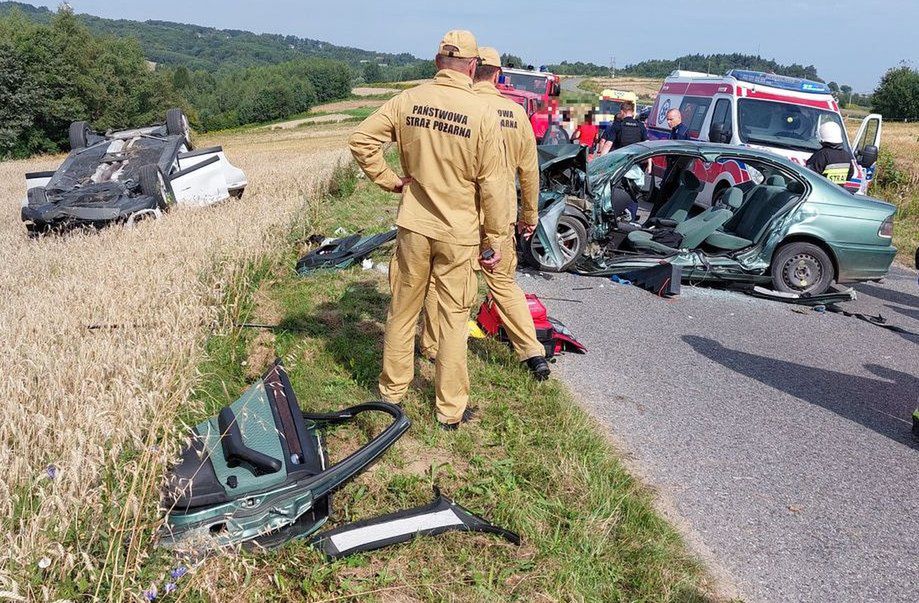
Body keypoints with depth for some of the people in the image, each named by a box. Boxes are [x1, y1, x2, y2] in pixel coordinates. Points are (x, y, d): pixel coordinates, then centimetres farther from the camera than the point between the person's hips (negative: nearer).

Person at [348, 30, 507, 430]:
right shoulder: (482, 114, -11)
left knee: (402, 311, 16)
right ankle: (451, 409, 19)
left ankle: (392, 391, 32)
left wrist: (389, 180, 2)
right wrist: (494, 240, -2)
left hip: (414, 227, 2)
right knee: (454, 318, 9)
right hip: (459, 233, -2)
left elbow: (361, 139, -6)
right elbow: (492, 184, -10)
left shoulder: (408, 101, -4)